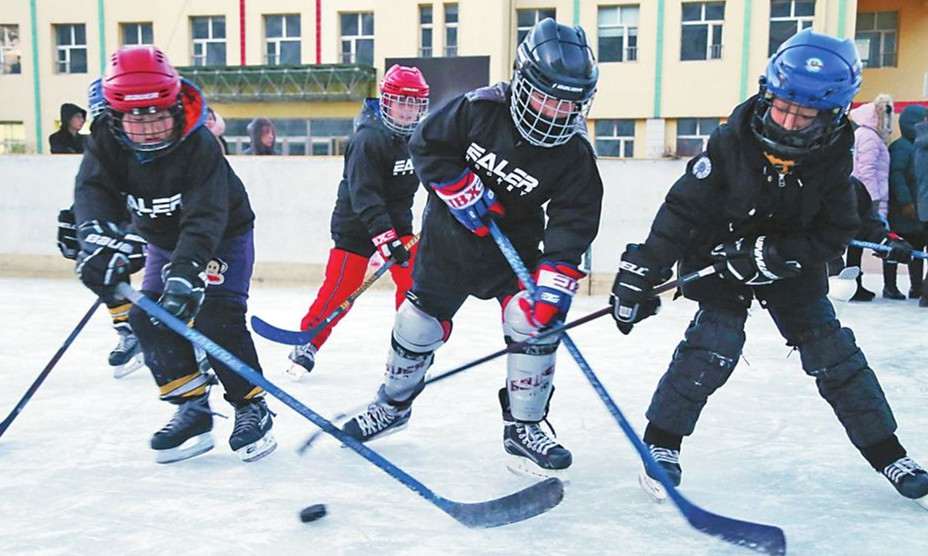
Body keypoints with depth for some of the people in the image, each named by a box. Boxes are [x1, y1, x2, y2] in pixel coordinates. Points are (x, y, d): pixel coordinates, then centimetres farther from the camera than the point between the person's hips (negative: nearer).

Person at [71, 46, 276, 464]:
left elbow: (205, 219, -39)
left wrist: (185, 273, -52)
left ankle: (251, 407, -5)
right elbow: (94, 190, -28)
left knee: (216, 319, -20)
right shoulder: (108, 142, -15)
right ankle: (192, 407, 6)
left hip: (224, 237, -6)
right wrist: (99, 238, -49)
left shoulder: (200, 146, -31)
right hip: (164, 241, 6)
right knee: (149, 316, -6)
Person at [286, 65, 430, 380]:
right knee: (340, 287, -6)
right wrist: (386, 239, -35)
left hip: (397, 221, 6)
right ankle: (307, 343, 12)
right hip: (356, 222, -6)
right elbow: (363, 195, -29)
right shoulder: (369, 138, -22)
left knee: (414, 278, -6)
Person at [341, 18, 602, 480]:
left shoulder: (575, 155, -16)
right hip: (449, 236, 0)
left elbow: (572, 222, -19)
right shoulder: (479, 109, -18)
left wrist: (555, 282, -32)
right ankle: (393, 404, 31)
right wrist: (463, 192, -21)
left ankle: (523, 427, 1)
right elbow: (426, 144, -10)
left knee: (537, 321, -17)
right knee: (418, 324, 2)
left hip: (514, 246, 1)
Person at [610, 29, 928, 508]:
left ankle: (888, 454, 18)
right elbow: (681, 212, -22)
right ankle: (661, 443, -5)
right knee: (714, 345, -20)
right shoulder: (731, 143, -24)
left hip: (791, 265, 3)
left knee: (833, 352, 2)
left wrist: (770, 257, -27)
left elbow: (834, 234, -13)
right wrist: (639, 278, -24)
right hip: (718, 255, -3)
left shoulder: (831, 157, -15)